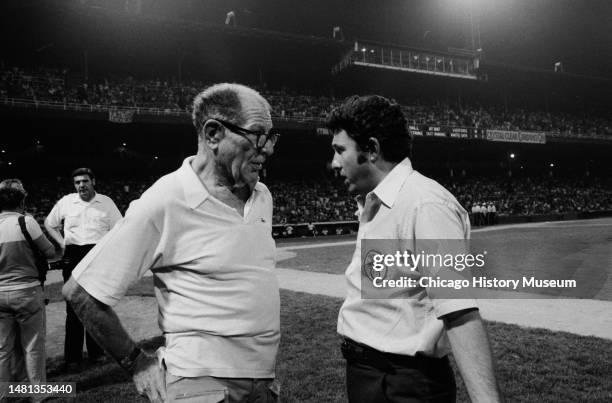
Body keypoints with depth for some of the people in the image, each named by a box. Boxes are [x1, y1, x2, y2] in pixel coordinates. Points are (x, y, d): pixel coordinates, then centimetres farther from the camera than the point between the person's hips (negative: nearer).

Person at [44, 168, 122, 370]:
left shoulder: (106, 202, 3)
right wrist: (62, 243, 6)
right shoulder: (66, 202, 5)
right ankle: (72, 357, 8)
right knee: (74, 307, 1)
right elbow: (49, 223, 18)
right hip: (73, 257, 0)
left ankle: (96, 351, 21)